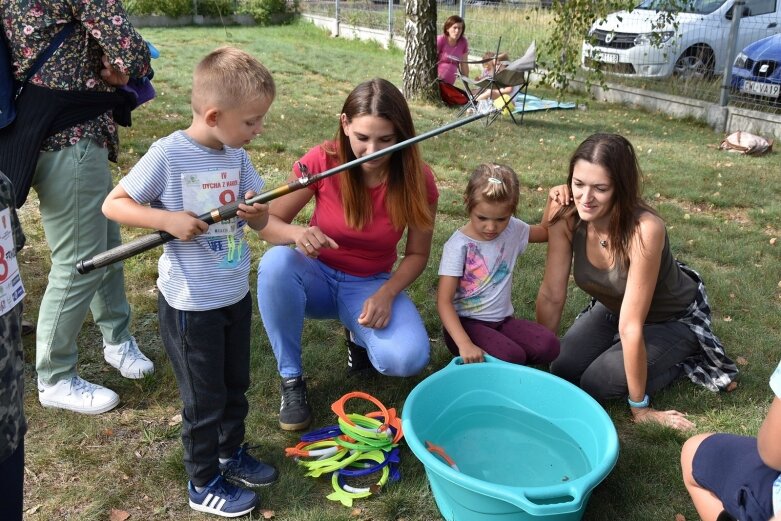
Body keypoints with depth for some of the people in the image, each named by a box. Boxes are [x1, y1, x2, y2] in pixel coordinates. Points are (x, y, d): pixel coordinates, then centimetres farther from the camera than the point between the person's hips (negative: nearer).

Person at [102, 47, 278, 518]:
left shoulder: (238, 156, -1)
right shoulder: (168, 153, -20)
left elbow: (261, 221, 5)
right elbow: (113, 205, -14)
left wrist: (257, 211, -18)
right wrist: (168, 219, -28)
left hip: (236, 295, 6)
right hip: (190, 304, -6)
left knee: (235, 385, 22)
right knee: (204, 399, 10)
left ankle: (231, 454, 45)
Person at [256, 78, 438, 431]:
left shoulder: (417, 180, -16)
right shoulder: (321, 161, -19)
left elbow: (417, 253, -5)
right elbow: (269, 224, -11)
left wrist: (386, 294, -23)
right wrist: (296, 233, -35)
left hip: (371, 286, 0)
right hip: (318, 278, 1)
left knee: (408, 359, -29)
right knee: (276, 263, -36)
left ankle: (362, 337, 10)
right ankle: (291, 378, -13)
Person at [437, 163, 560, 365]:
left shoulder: (512, 229, 1)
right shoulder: (459, 245, -16)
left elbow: (545, 232, 22)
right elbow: (444, 301, -20)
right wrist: (465, 344, -34)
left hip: (502, 319, 6)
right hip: (466, 323, -5)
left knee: (549, 346, -19)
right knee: (512, 358, -29)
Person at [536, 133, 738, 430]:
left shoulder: (644, 230, -39)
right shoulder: (566, 218, -24)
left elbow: (631, 327, -36)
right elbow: (551, 296, -15)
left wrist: (639, 408, -25)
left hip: (673, 318, -5)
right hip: (612, 307, 5)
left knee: (595, 385, -14)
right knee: (562, 374, -4)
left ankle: (681, 359, 8)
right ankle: (635, 357, 21)